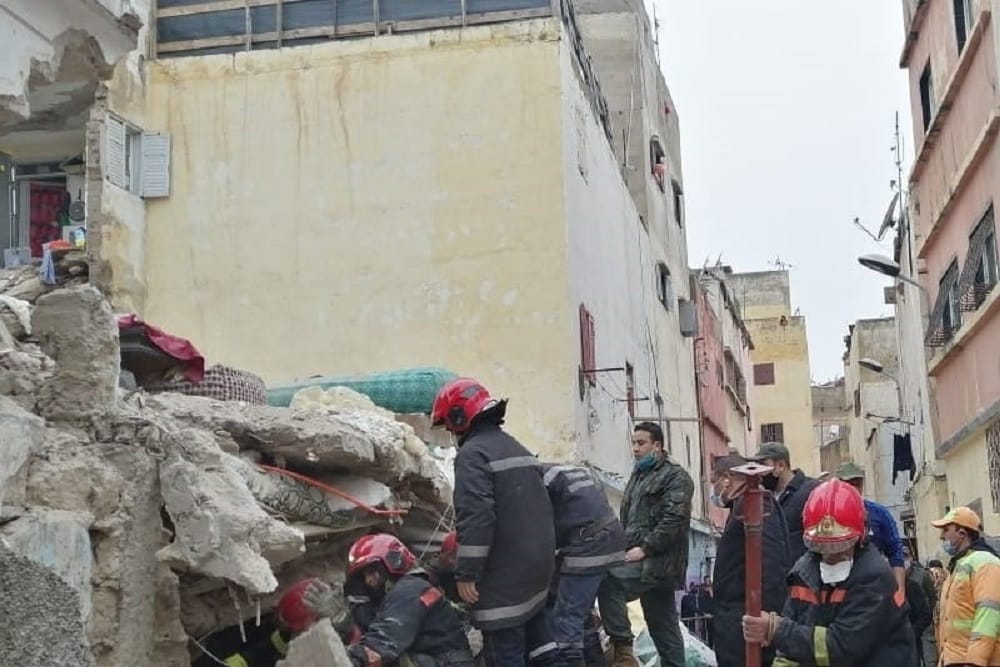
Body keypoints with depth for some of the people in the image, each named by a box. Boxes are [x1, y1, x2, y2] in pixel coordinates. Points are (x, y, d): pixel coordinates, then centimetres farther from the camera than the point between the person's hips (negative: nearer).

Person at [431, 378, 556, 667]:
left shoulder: (473, 453, -13)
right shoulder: (517, 448, 18)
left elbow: (475, 518, -23)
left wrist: (466, 573, -18)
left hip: (504, 579, -10)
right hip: (537, 567, 10)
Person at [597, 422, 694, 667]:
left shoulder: (675, 476, -5)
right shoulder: (638, 476, 22)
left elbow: (674, 518, -17)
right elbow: (626, 520, 26)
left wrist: (644, 548, -20)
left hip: (659, 561, -9)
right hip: (644, 561, 9)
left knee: (608, 582, -26)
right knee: (664, 627, 10)